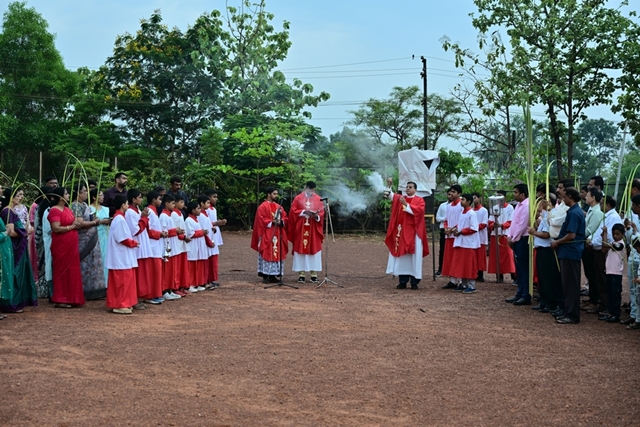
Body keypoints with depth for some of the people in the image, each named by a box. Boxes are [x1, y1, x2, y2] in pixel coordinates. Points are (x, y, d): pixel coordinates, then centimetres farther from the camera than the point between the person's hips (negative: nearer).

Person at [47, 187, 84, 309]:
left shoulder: (68, 209, 15)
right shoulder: (54, 211, -12)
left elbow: (75, 222, 22)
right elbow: (56, 228, -22)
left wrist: (77, 224, -1)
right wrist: (71, 226, -13)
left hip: (71, 245, 8)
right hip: (61, 245, -8)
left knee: (72, 271, 9)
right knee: (62, 271, -2)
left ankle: (71, 298, 16)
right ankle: (60, 300, 5)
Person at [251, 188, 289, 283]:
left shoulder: (278, 206, 15)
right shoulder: (262, 207, -6)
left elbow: (285, 217, 11)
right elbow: (261, 220, -13)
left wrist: (281, 221, -10)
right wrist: (272, 222, -19)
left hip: (277, 234, 7)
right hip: (267, 235, -7)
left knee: (276, 253, 6)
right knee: (267, 253, -7)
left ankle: (273, 275, 11)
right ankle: (265, 276, -4)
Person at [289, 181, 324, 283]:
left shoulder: (318, 199, 7)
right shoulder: (298, 198, 4)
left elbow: (321, 213, 3)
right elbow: (293, 211, -2)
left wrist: (316, 216, -18)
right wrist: (304, 211, -15)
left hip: (314, 230, 1)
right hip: (300, 229, -1)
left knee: (314, 250, 0)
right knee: (301, 249, -1)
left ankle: (314, 273, 5)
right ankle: (301, 274, 2)